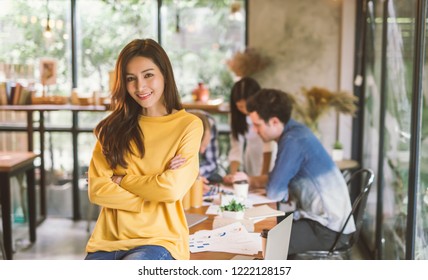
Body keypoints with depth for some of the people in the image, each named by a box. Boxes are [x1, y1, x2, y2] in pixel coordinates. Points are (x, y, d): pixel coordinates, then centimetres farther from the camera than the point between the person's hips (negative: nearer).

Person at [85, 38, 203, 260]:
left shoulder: (188, 125, 0)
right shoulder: (114, 127, 10)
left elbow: (172, 188, -9)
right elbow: (96, 189, 0)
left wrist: (121, 180, 0)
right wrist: (153, 189, -9)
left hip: (159, 241, -3)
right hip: (108, 241, 3)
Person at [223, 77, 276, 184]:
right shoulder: (236, 115, -5)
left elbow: (269, 146, -22)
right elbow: (236, 148, -10)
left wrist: (263, 176, -27)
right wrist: (233, 174, -23)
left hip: (271, 166, -3)